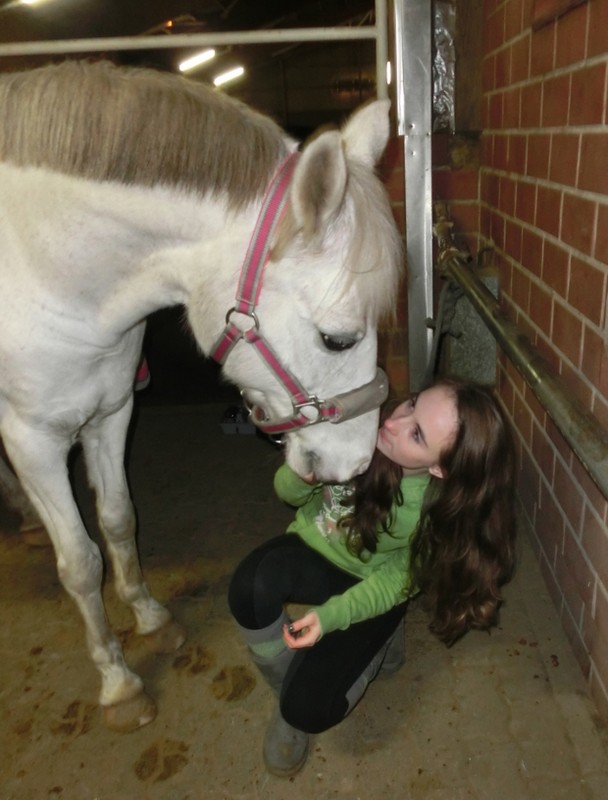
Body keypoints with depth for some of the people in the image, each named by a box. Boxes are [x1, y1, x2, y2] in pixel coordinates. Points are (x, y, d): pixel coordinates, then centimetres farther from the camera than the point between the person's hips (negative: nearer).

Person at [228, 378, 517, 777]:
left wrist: (331, 615, -27)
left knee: (309, 709, -17)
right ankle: (286, 684, -2)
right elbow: (288, 492, -12)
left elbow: (402, 576, -14)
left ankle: (375, 645, 14)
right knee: (253, 583, -32)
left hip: (369, 584, -2)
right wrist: (303, 474, -36)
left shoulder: (442, 510, -30)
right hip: (311, 550, 2)